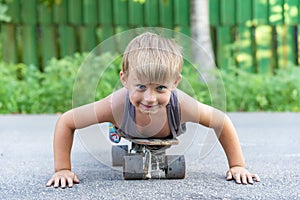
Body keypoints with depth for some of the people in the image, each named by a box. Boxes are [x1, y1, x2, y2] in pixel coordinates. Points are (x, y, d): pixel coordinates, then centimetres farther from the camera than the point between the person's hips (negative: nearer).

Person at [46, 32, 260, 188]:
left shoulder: (181, 105, -49)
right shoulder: (117, 105, -51)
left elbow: (223, 123, -31)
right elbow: (65, 122, -39)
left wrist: (237, 166, -29)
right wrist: (62, 169, -41)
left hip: (167, 139, 1)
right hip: (128, 134, 0)